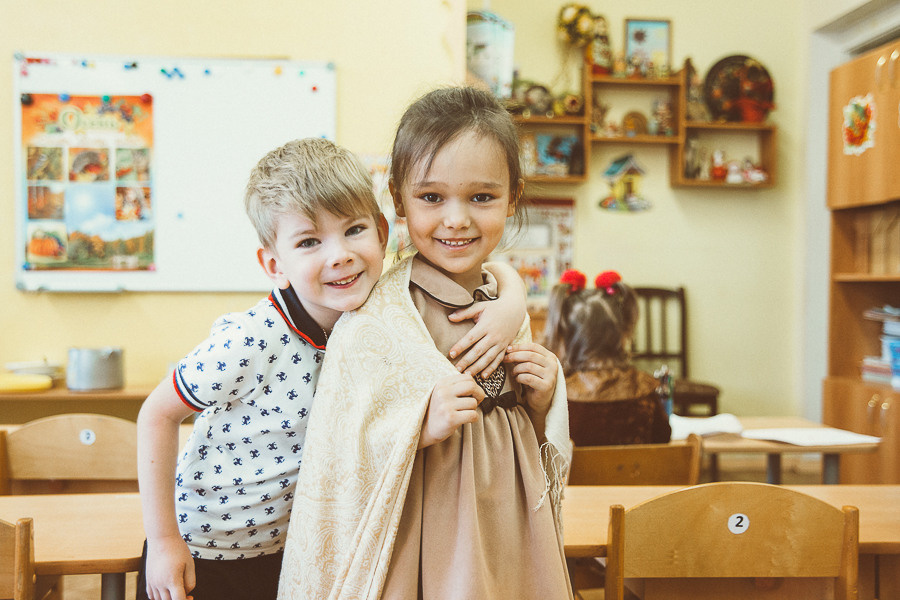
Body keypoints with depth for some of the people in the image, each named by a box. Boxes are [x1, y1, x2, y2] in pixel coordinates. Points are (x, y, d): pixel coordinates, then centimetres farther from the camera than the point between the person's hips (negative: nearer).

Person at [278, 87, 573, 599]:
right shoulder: (374, 320, -17)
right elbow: (338, 459, -17)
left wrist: (540, 407, -6)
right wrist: (422, 426, -29)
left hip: (505, 538, 6)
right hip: (422, 544, -5)